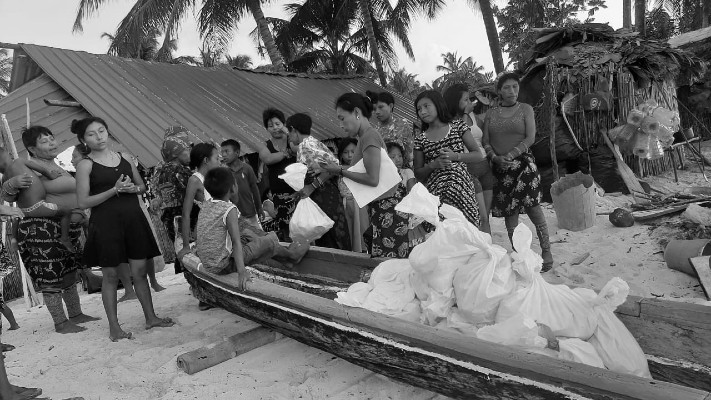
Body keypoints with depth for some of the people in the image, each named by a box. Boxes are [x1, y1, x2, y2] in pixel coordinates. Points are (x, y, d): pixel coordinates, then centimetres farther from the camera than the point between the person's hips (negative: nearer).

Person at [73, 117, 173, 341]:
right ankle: (114, 327, 14)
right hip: (106, 223, -4)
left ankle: (150, 317, 19)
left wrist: (132, 188, -5)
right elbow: (83, 202, -8)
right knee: (111, 275, 4)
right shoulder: (86, 165, -4)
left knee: (140, 271, 8)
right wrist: (115, 190, -17)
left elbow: (142, 185, 18)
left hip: (133, 219, 4)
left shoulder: (125, 158, 9)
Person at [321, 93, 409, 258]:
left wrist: (341, 171, -13)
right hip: (379, 204, 9)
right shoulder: (365, 136, 15)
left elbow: (372, 179, -21)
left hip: (388, 203, -9)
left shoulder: (369, 136, -14)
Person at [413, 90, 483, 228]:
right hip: (435, 191, 1)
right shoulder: (420, 139, 9)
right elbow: (418, 174, 11)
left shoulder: (458, 126, 7)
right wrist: (433, 165, -7)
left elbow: (478, 155, 7)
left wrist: (456, 156, -8)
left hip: (462, 186, 0)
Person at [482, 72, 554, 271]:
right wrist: (495, 157, -11)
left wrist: (511, 154, -15)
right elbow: (485, 142, 7)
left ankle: (546, 252, -3)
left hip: (523, 163, -3)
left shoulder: (525, 109, 6)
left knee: (532, 205, -12)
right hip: (500, 167, 3)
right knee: (508, 210, 4)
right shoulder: (491, 113, 12)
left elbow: (530, 137, -4)